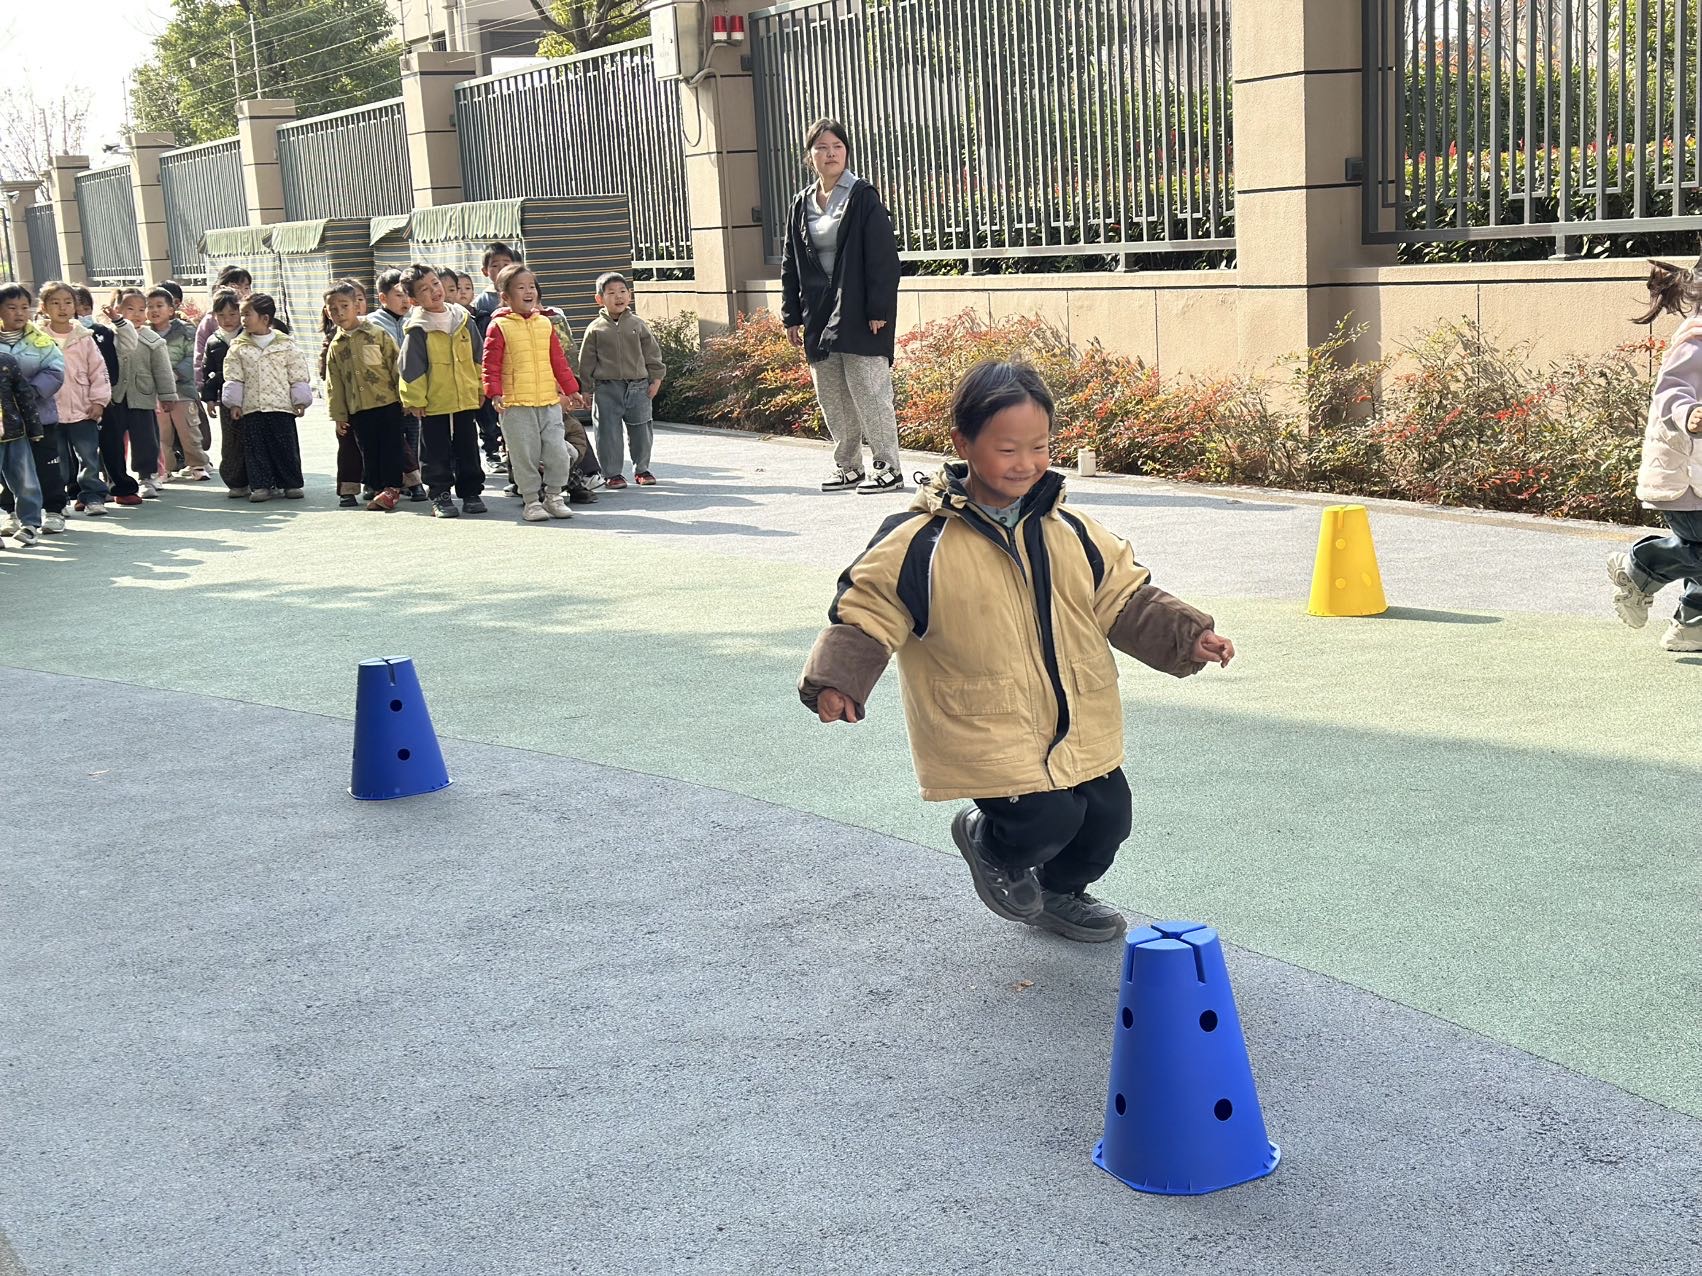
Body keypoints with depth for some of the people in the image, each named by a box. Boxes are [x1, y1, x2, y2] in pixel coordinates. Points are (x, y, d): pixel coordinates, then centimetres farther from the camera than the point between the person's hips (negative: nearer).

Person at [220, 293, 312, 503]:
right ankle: (260, 485, 7)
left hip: (281, 406, -2)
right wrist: (234, 403, -1)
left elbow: (299, 375, 3)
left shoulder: (286, 344, 2)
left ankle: (292, 484, 11)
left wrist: (300, 400, -1)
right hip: (251, 408, 2)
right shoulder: (239, 347, 6)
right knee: (255, 447, 1)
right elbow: (233, 377, 5)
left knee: (285, 446, 1)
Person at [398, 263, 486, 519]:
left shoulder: (463, 319, 3)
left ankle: (471, 492, 20)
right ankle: (441, 495, 13)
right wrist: (415, 399, -9)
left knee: (468, 449, 11)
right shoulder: (417, 329, -10)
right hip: (433, 402, -4)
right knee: (438, 453, 5)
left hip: (466, 399, 4)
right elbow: (411, 367, -9)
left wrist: (480, 386, 12)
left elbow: (477, 356, 12)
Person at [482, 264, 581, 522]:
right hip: (516, 404, -4)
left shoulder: (545, 323, 10)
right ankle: (531, 501, 13)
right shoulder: (499, 326, -4)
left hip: (549, 402, 4)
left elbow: (558, 360, 16)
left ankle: (554, 496, 17)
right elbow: (491, 363, -6)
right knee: (525, 456, 1)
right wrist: (495, 392, -16)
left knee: (558, 452, 2)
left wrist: (570, 388, 16)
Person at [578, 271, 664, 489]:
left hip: (638, 386, 2)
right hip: (607, 388, -2)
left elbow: (652, 354, 10)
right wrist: (591, 388, 0)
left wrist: (655, 380, 4)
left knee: (641, 429, 7)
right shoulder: (595, 329, 1)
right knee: (609, 432, -1)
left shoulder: (638, 325, 6)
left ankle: (641, 469, 21)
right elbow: (587, 361, 4)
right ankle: (612, 473, 7)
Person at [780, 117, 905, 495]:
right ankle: (848, 468, 20)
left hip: (858, 315, -6)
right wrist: (792, 316, 9)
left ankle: (889, 468, 1)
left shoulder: (863, 197, -5)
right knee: (831, 398, 10)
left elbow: (883, 258, -10)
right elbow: (790, 263, 15)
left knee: (868, 392, -6)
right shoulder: (802, 205, 12)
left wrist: (878, 310, -16)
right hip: (818, 315, 6)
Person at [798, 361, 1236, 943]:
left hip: (1081, 726, 6)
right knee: (1046, 819, -17)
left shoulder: (1073, 533, 2)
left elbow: (1125, 599, 10)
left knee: (1106, 818, 10)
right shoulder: (921, 543, -12)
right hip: (986, 730, -5)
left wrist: (1188, 637, -2)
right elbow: (866, 612, -7)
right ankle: (987, 842, 21)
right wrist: (836, 680, -20)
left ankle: (1061, 893, 44)